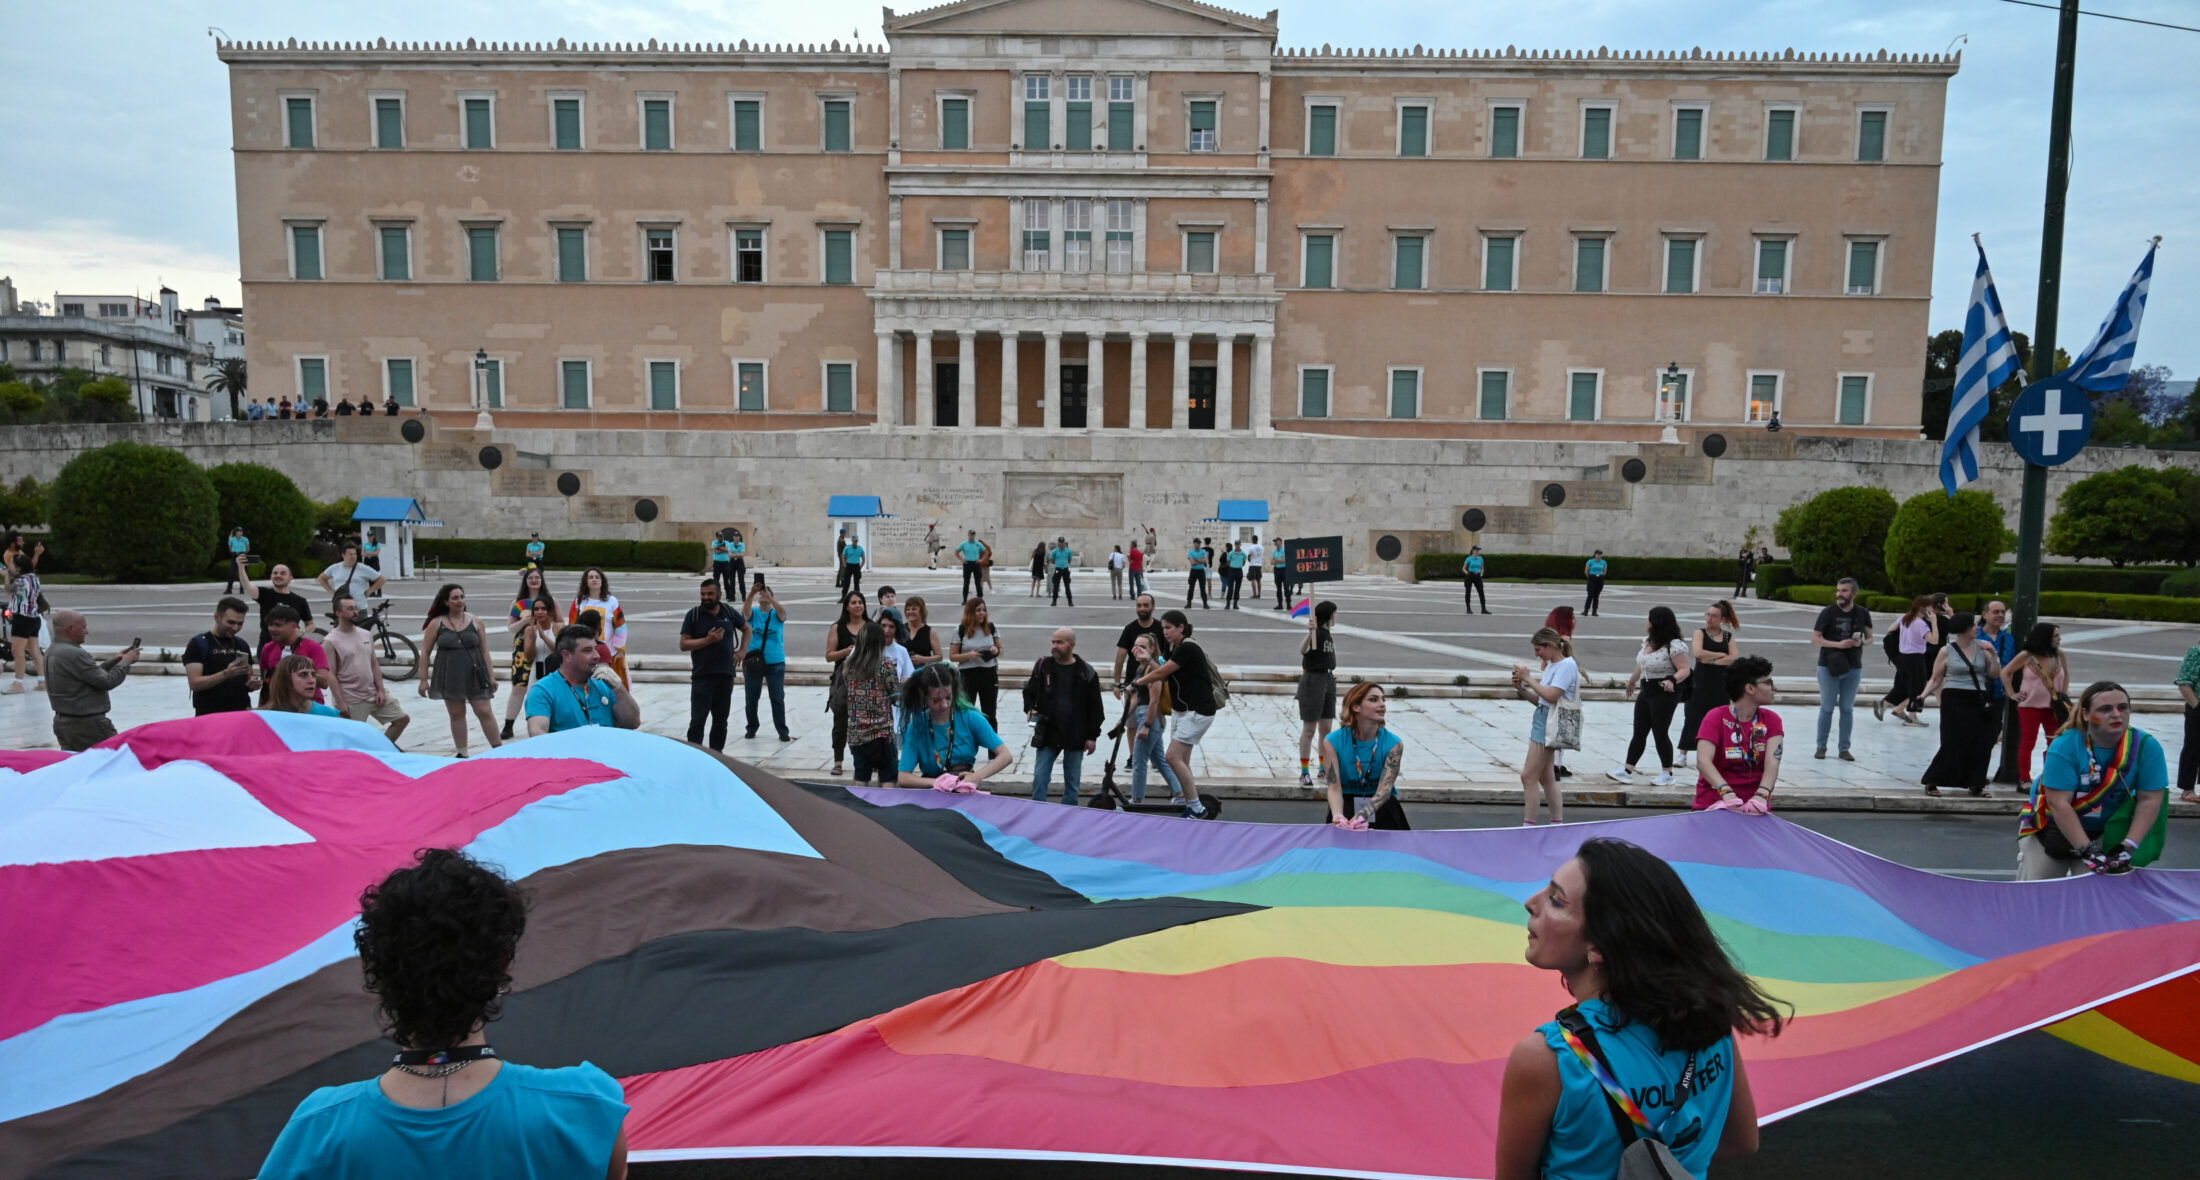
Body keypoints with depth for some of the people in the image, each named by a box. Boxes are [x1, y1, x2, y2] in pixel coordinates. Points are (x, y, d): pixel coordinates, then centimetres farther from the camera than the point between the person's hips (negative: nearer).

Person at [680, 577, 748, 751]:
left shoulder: (728, 612, 6)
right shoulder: (693, 614, -2)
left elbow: (747, 629, 23)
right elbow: (683, 644, -6)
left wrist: (743, 650, 9)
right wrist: (708, 640, -17)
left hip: (726, 676, 3)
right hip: (702, 676, -3)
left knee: (720, 720, 11)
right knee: (697, 720, -6)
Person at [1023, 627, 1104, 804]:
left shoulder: (1086, 673, -5)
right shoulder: (1043, 666, -1)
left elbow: (1095, 707, 0)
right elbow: (1029, 691, 14)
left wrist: (1092, 736, -2)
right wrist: (1029, 709, -6)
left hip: (1075, 737, -1)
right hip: (1047, 733, 1)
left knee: (1072, 781, 10)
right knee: (1039, 777, -2)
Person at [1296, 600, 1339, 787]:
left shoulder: (1329, 633, 10)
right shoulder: (1316, 633, -16)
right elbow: (1302, 650, -37)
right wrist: (1310, 631, -50)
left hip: (1328, 680, 8)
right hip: (1313, 680, -8)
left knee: (1326, 729, 13)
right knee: (1309, 730, -3)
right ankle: (1304, 773, 3)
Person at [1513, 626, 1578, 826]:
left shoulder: (1567, 665, -12)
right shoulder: (1551, 665, 15)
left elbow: (1551, 696, -22)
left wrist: (1529, 678, -15)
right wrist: (1522, 688, 2)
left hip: (1550, 725, -10)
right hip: (1542, 721, 10)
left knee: (1528, 776, -8)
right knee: (1546, 778, 14)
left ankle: (1528, 824, -3)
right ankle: (1557, 823, 20)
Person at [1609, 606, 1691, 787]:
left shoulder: (1674, 646, -17)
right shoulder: (1648, 642, 9)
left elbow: (1684, 670, -20)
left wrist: (1672, 681, -37)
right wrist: (1632, 680, 33)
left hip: (1665, 693, -8)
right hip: (1646, 691, 8)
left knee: (1660, 732, -2)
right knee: (1639, 732, 6)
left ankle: (1667, 774, 12)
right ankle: (1627, 771, 6)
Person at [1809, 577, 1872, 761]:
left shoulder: (1862, 614, 3)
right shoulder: (1828, 613, -5)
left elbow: (1869, 637, 13)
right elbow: (1815, 638, -6)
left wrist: (1862, 642, -10)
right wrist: (1838, 644, -19)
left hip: (1853, 668, 2)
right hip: (1829, 667, -2)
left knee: (1847, 709, 8)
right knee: (1827, 708, 2)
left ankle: (1844, 748, 15)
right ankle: (1821, 746, 12)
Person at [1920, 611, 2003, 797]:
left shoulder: (1982, 648, 7)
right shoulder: (1946, 651, -3)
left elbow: (1995, 675, 8)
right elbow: (1936, 679, 1)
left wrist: (1992, 655, -5)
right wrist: (1925, 693, -16)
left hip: (1979, 703, 4)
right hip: (1955, 702, -4)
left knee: (1980, 744, 2)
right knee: (1953, 745, -6)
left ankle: (1975, 784, 16)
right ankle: (1931, 782, 3)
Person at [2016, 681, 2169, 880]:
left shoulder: (2146, 746, -12)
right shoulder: (2064, 747, -22)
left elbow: (2149, 799, -12)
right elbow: (2059, 803, -25)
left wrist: (2129, 846, -20)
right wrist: (2087, 850, -29)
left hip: (2105, 832, 2)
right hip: (2052, 826, -2)